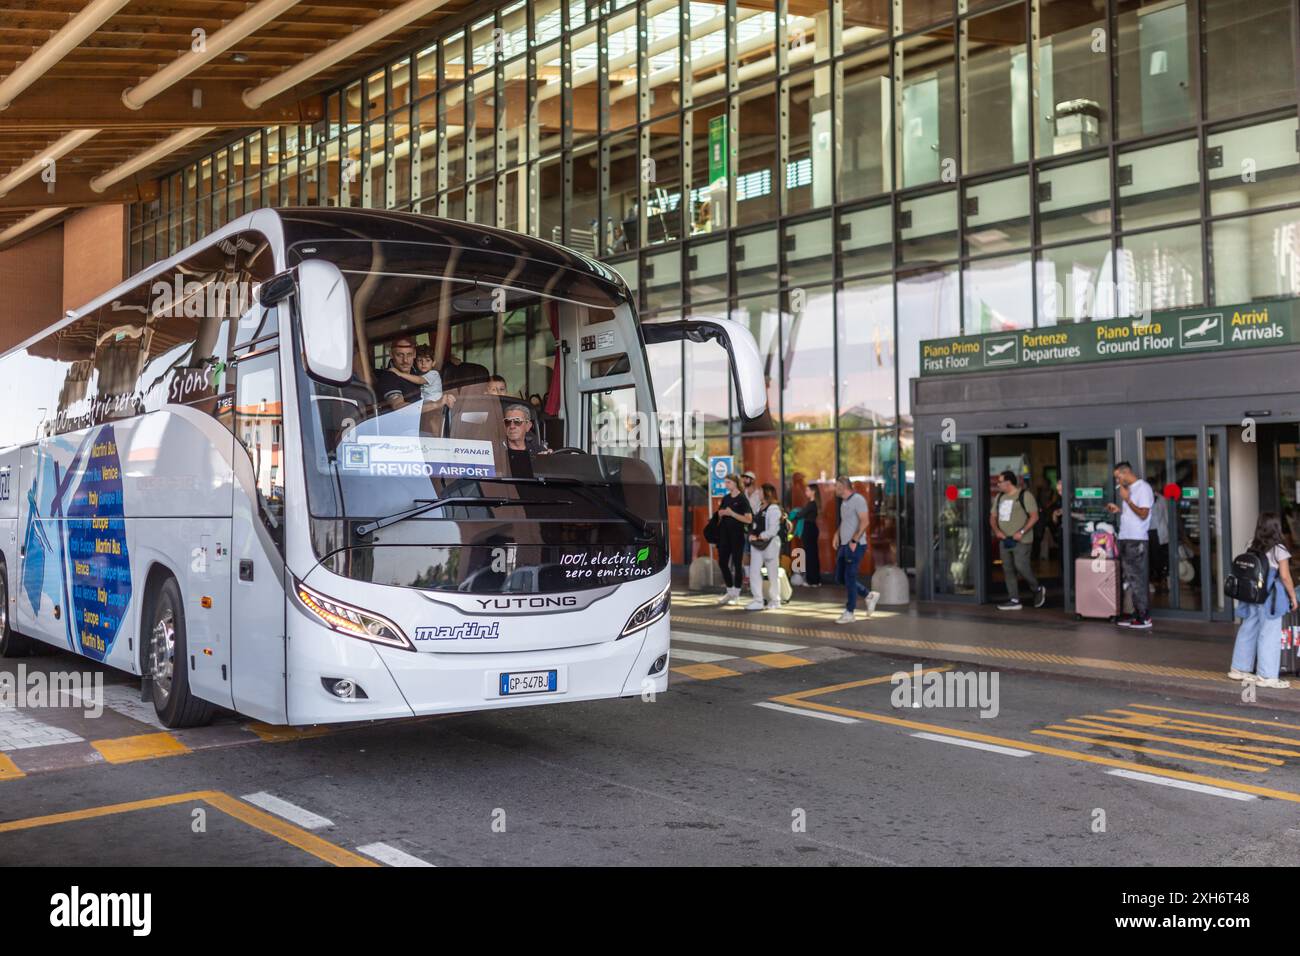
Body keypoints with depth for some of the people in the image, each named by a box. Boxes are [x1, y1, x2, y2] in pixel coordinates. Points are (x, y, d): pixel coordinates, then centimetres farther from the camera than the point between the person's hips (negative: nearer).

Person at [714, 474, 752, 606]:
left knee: (737, 563, 0)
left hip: (737, 534, -6)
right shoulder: (725, 498, 11)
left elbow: (749, 519, -15)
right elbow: (720, 515, 21)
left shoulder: (742, 499, -7)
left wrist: (732, 513, -18)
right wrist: (721, 513, -2)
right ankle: (730, 591, 19)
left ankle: (736, 594, 9)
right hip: (724, 534, 6)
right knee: (722, 562, 5)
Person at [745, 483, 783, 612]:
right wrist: (752, 534, -2)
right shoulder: (759, 507, 14)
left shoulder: (774, 509, -11)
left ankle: (776, 601, 15)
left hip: (770, 543, -8)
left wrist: (759, 537, -16)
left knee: (773, 573, 4)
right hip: (757, 544, 8)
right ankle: (758, 601, 4)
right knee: (754, 571, 1)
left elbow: (773, 530, -18)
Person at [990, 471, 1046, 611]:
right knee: (1008, 569, 5)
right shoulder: (999, 497, 15)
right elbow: (992, 517, 16)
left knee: (1021, 567, -11)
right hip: (1004, 540, 7)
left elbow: (1034, 516, -12)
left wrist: (1022, 532, -20)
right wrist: (996, 530, -3)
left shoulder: (1024, 495, -7)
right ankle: (1014, 600, 10)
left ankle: (1038, 590, 13)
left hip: (1021, 540, -7)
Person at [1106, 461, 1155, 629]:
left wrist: (1127, 499, -16)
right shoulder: (1128, 489, 17)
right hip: (1125, 539, 9)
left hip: (1137, 541, -9)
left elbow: (1143, 514, -16)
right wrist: (1118, 509, 10)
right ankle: (1137, 614, 15)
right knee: (1129, 579, 10)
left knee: (1138, 580, -6)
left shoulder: (1143, 488, -9)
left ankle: (1144, 618, -1)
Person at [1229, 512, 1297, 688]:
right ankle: (1266, 676, 4)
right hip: (1270, 599, -6)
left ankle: (1240, 669, 23)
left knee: (1247, 631, 14)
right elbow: (1285, 577, -11)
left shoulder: (1252, 547, 4)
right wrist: (1293, 596, -1)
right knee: (1269, 635, 0)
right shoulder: (1279, 550, -11)